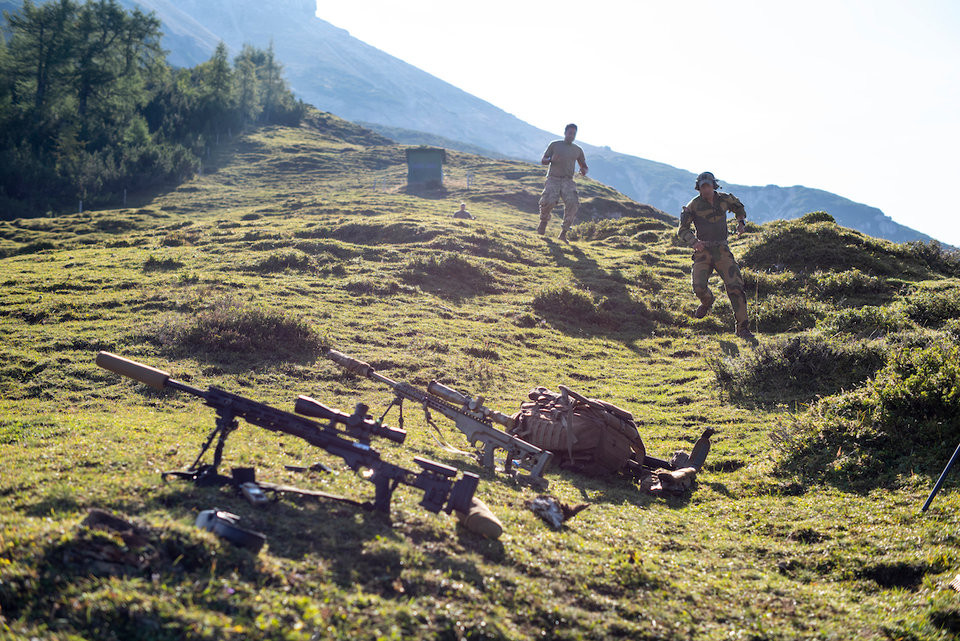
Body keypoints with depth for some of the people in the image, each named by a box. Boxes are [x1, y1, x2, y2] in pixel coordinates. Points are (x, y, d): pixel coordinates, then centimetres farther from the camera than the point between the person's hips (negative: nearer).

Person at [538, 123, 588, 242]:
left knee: (573, 203, -25)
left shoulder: (578, 150, 17)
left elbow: (584, 166, 26)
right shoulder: (554, 145, 10)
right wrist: (551, 159, -12)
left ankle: (563, 233, -19)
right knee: (549, 201, -27)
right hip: (553, 179, -2)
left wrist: (584, 171, 1)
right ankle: (543, 221, 6)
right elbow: (542, 161, 10)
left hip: (568, 181, 2)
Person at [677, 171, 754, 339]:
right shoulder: (694, 205, -3)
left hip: (722, 250, 1)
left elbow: (739, 208, 29)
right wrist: (694, 241, -19)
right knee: (699, 287, -18)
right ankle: (707, 302, 22)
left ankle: (742, 327, -8)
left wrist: (741, 222, 11)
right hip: (703, 250, -1)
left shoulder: (725, 199, 5)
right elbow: (682, 230, -1)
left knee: (735, 286, -13)